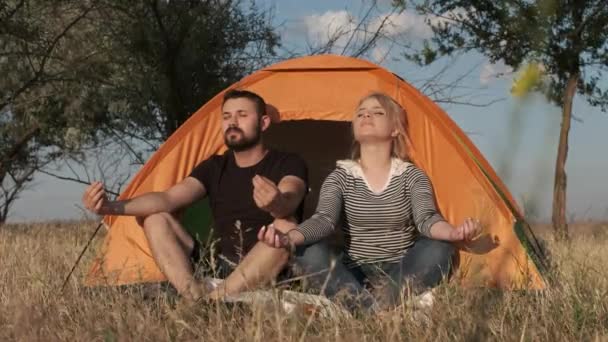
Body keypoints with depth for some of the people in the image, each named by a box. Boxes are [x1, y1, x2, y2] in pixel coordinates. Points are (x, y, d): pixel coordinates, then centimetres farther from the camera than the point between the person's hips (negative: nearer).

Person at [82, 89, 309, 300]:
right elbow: (169, 199, -5)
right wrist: (112, 207, -23)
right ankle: (195, 296, -33)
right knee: (155, 219, -8)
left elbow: (289, 201, -29)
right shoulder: (214, 167, 10)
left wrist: (278, 205, -56)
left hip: (270, 275, -5)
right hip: (216, 268, 5)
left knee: (285, 226, -35)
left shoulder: (288, 164, -4)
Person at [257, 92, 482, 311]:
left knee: (438, 249, -29)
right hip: (355, 276, 0)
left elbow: (425, 219, -17)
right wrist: (289, 238, -40)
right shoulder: (341, 177, 1)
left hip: (401, 275, 0)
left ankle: (383, 303, -39)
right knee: (313, 255, -29)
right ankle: (371, 309, -42)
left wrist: (452, 233, -43)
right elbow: (323, 219, -16)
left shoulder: (411, 175, 1)